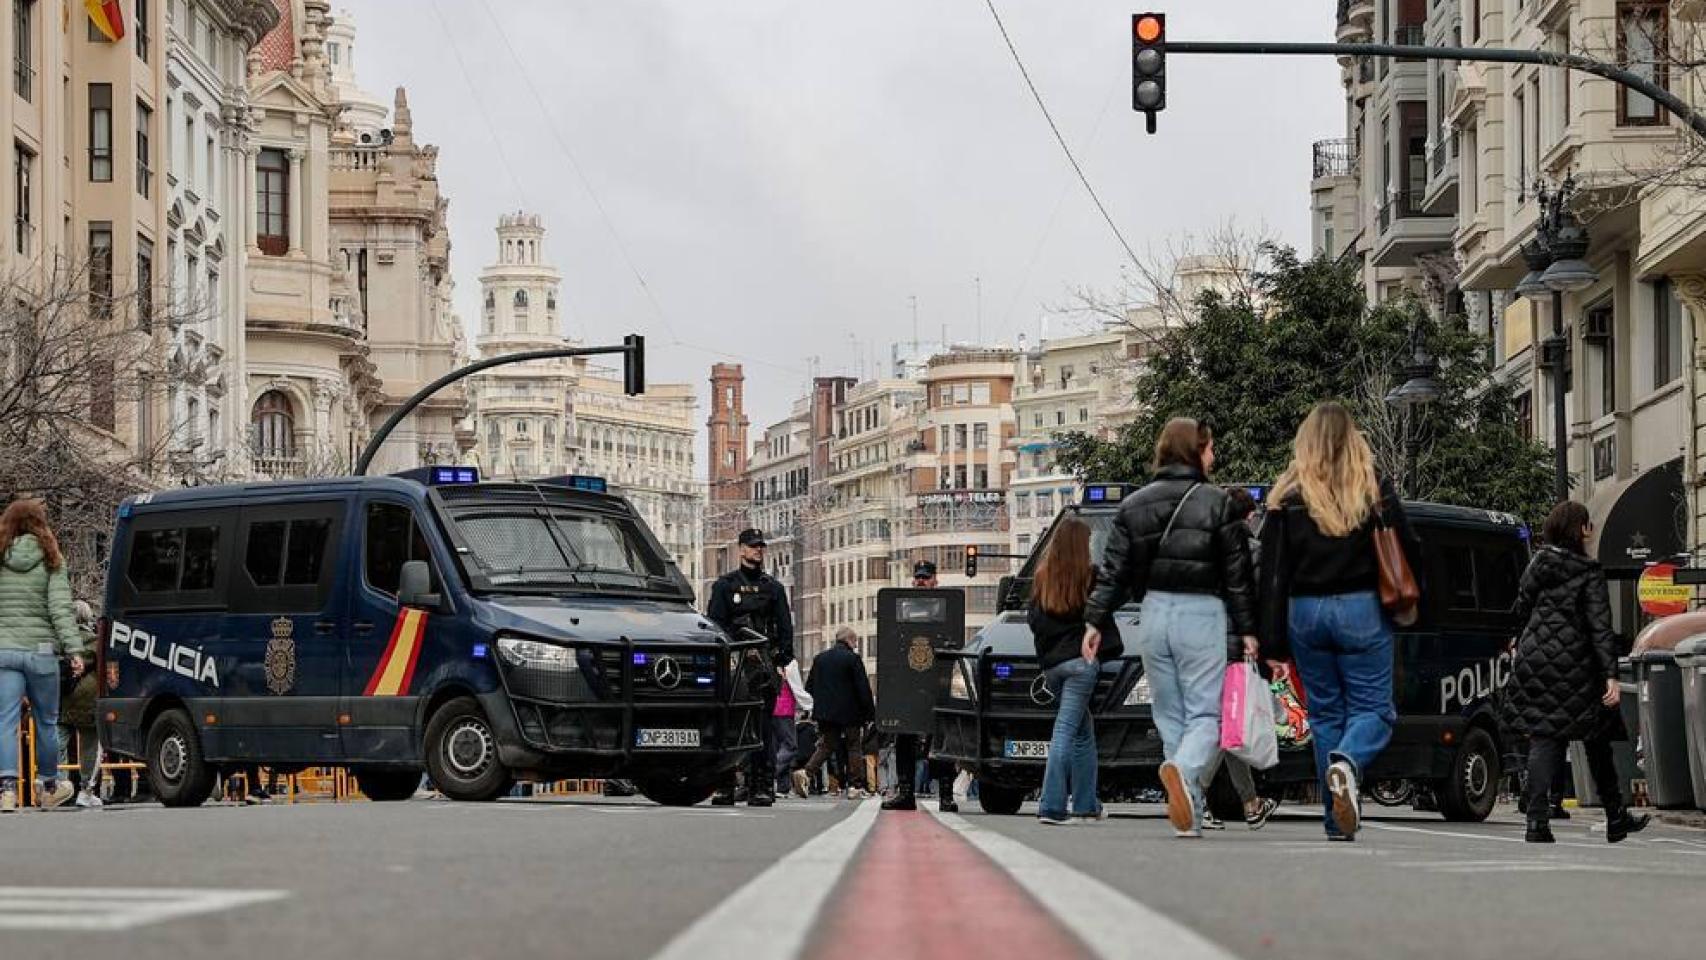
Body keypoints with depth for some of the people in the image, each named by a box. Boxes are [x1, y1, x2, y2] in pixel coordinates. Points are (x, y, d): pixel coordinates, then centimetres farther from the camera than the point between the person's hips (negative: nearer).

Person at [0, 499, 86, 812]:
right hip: (41, 651, 0)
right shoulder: (51, 562, -1)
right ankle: (49, 786, 30)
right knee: (46, 721, 16)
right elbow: (60, 607, -8)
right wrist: (74, 648, -11)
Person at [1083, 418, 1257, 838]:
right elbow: (1236, 572, -2)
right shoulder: (1216, 502, -2)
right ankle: (1182, 769, -33)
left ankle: (1188, 814, 9)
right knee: (1206, 713, -2)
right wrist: (1247, 630, 2)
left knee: (1170, 717, 11)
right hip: (1201, 615, -4)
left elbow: (1113, 571, 7)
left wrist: (1093, 620, 11)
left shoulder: (1134, 505, 8)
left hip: (1155, 613, 4)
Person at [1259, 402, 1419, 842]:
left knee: (1325, 712, 11)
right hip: (1361, 609, -2)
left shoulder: (1288, 496, 0)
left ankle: (1339, 821, 9)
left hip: (1305, 612, 2)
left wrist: (1272, 640, 0)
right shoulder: (1374, 489, -2)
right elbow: (1409, 550, -2)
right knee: (1372, 707, 4)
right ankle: (1347, 764, -29)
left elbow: (1273, 571, -1)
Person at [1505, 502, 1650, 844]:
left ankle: (1537, 822, -10)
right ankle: (1616, 819, 21)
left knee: (1543, 741, 1)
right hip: (1574, 667, -3)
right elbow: (1600, 626, -12)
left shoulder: (1537, 564, 6)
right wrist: (1611, 675, -14)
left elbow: (1521, 609, 13)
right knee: (1596, 742, 11)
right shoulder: (1589, 573, -7)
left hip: (1533, 662, 3)